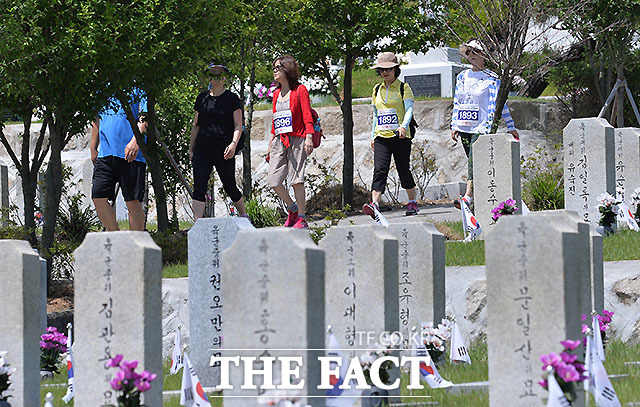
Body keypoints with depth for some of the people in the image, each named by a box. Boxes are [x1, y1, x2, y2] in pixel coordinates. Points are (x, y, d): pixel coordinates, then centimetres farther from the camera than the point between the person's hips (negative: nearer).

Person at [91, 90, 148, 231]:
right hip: (105, 152, 5)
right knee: (98, 197, -3)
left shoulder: (138, 87, 0)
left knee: (133, 203, -3)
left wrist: (135, 141, -22)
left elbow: (145, 117, -8)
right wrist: (93, 148, 19)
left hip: (131, 153, -5)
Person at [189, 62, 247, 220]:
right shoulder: (202, 98, 11)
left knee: (230, 187, 7)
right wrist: (191, 148, 16)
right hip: (202, 151, 3)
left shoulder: (232, 99, 0)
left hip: (223, 152, -3)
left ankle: (244, 216, 31)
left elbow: (238, 126, -4)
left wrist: (233, 144, -21)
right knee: (199, 188, -10)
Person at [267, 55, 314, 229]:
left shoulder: (300, 90, -2)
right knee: (273, 180, -3)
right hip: (279, 141, 6)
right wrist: (271, 143, 19)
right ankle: (292, 208, 18)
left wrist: (309, 138, -17)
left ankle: (301, 218, -2)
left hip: (296, 141, -6)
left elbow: (307, 117, -7)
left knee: (296, 179, -8)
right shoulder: (277, 93, 17)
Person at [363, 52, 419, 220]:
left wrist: (403, 126, -30)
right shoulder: (377, 90, 15)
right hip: (381, 137, 3)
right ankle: (375, 204, -25)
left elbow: (409, 109, -12)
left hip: (400, 137, -3)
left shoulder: (403, 88, 0)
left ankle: (412, 202, 22)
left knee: (403, 170, 3)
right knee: (379, 169, -13)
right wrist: (373, 136, 19)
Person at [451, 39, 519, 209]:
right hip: (464, 128, 6)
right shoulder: (462, 77, 14)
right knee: (472, 161, 8)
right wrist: (454, 126, 14)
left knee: (474, 159, -19)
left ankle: (468, 196, -25)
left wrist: (510, 127, -4)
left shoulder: (491, 78, -3)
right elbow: (457, 103, 19)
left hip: (481, 127, -6)